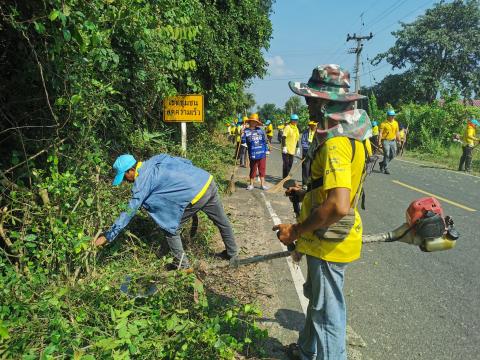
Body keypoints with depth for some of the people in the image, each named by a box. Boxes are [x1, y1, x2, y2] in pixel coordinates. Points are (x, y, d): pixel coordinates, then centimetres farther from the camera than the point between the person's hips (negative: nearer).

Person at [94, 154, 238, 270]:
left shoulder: (142, 181, -8)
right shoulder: (156, 158, 12)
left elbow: (129, 211, -7)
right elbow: (186, 162, 17)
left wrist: (108, 236, 0)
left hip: (196, 195, -8)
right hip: (208, 181, 9)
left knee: (170, 228, 10)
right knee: (223, 222, 25)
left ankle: (183, 266, 22)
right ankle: (232, 252, 46)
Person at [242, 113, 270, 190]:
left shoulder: (260, 130, 7)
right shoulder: (246, 131, -3)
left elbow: (265, 140, 12)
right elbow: (243, 142, -8)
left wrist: (267, 149, 11)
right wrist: (242, 135, -24)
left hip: (262, 154, 3)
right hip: (253, 154, -3)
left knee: (262, 169, 8)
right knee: (253, 170, 7)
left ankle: (262, 184, 19)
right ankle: (251, 184, 21)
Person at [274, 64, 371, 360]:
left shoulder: (336, 142, -27)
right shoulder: (346, 133, 6)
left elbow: (337, 206, -36)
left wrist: (297, 230, -24)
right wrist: (307, 193, 13)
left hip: (329, 242, -11)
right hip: (326, 239, 11)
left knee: (327, 310, 9)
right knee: (318, 299, 26)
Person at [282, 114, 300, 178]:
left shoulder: (296, 128, 15)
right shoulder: (287, 127, -10)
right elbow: (283, 137, -17)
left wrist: (297, 148, 20)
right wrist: (284, 147, -24)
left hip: (292, 150, 8)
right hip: (286, 150, -7)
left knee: (290, 164, 11)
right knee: (286, 164, -6)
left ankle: (287, 177, 22)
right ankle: (285, 178, 3)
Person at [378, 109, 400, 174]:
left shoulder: (396, 123, 11)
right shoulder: (383, 124, -8)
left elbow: (397, 132, 18)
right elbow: (380, 133, -11)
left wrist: (399, 140, 16)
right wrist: (379, 141, -19)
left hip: (393, 141, 6)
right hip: (385, 141, -6)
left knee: (393, 155, 6)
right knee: (387, 154, -10)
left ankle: (382, 163, 27)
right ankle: (386, 169, -2)